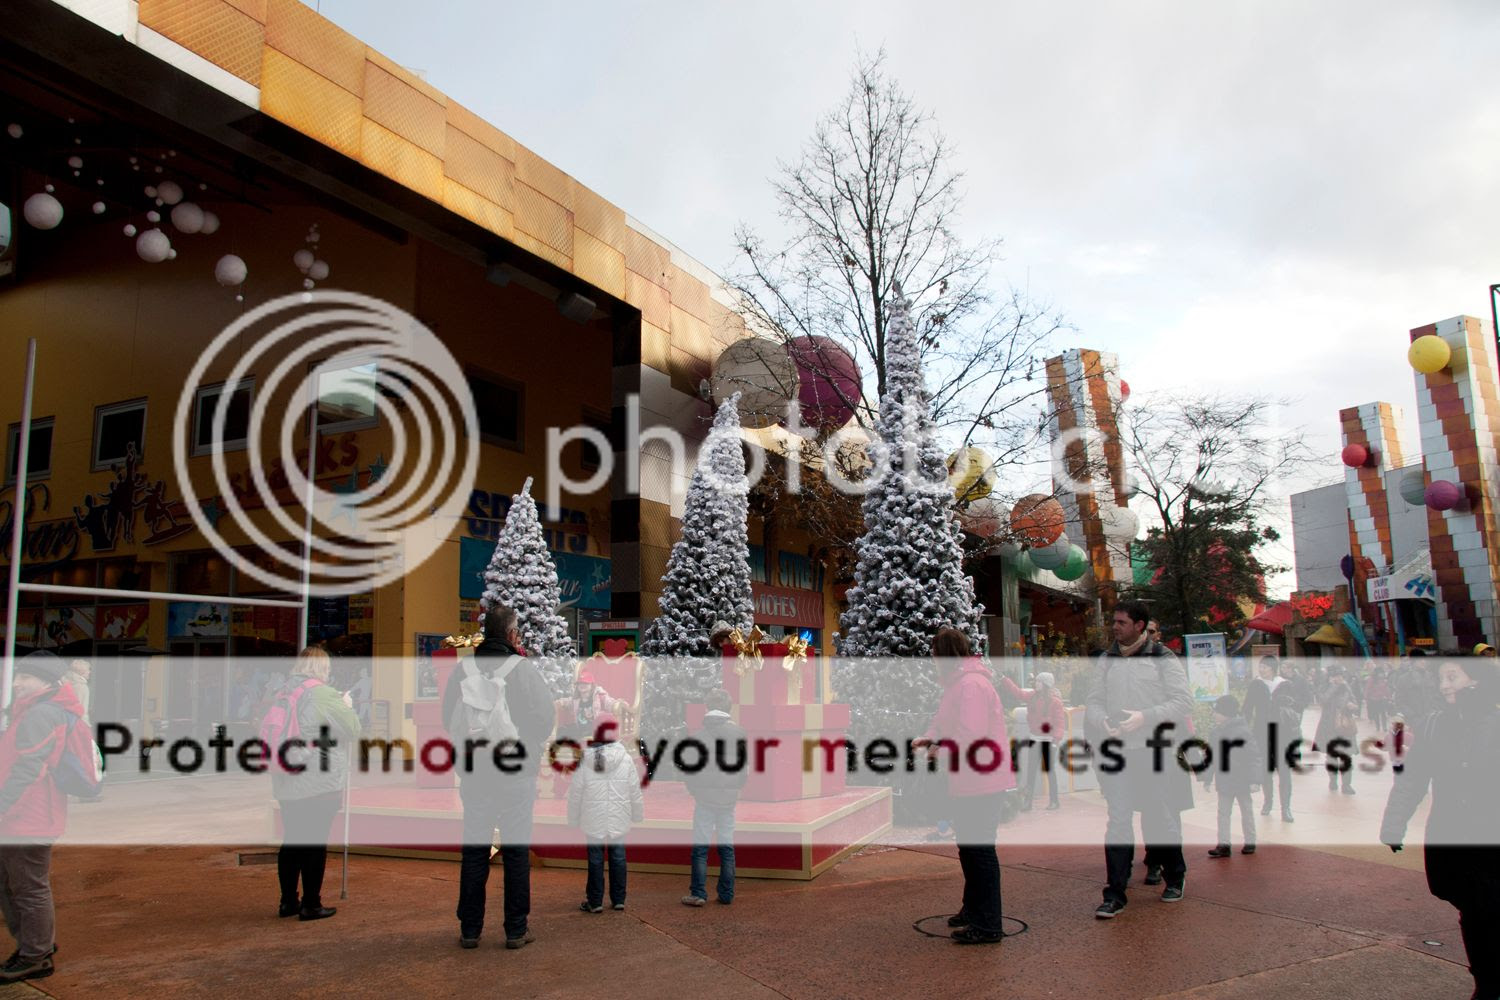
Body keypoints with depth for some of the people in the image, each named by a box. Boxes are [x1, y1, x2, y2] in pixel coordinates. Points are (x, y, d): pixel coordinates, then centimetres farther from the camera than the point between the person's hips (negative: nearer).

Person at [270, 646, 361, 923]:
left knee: (291, 841, 15)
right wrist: (346, 705, 11)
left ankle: (288, 901, 23)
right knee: (315, 843, 2)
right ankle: (310, 905, 8)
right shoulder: (323, 694, -13)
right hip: (319, 784, -7)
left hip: (286, 783, 7)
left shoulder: (283, 693, 7)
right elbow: (351, 730, -6)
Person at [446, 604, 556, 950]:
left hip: (473, 772, 3)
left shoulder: (462, 668, -3)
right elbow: (545, 717, -8)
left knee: (474, 848, 11)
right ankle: (516, 929, 12)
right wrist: (531, 749, 10)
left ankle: (470, 929, 17)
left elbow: (448, 716, 8)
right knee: (517, 849, 6)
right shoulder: (522, 667, -13)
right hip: (516, 773, -3)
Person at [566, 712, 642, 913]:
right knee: (618, 857, 9)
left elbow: (576, 793, -3)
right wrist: (637, 816, 13)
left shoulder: (585, 760, -8)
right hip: (619, 820, 1)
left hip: (594, 820, -1)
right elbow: (635, 791, 1)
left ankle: (595, 901, 10)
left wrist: (573, 820, 7)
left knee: (595, 859, 6)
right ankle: (618, 899, 15)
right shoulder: (626, 759, -5)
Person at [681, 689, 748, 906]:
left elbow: (687, 770, -4)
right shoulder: (738, 733, -4)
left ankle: (698, 894, 1)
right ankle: (726, 894, 13)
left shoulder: (698, 734, -9)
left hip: (704, 799, -2)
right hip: (729, 799, 2)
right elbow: (745, 768, 2)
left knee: (700, 847, 3)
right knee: (727, 846, 10)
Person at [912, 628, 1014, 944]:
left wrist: (939, 750, -13)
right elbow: (951, 724, 22)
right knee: (969, 848, 20)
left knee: (980, 850, -4)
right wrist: (928, 739, 8)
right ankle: (973, 910, 34)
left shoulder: (970, 684, -20)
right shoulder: (961, 681, 14)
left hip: (979, 784, -11)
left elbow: (970, 735, -26)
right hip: (968, 784, 11)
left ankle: (988, 925, 4)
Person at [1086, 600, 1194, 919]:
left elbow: (1184, 701, -6)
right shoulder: (1107, 660, 9)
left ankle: (1175, 877, 34)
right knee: (1117, 821, 0)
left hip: (1156, 751, -3)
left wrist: (1145, 717, -18)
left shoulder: (1163, 659, -4)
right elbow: (1094, 701, 13)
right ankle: (1115, 895, 4)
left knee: (1162, 818, 10)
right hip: (1117, 752, 3)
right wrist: (1102, 721, -9)